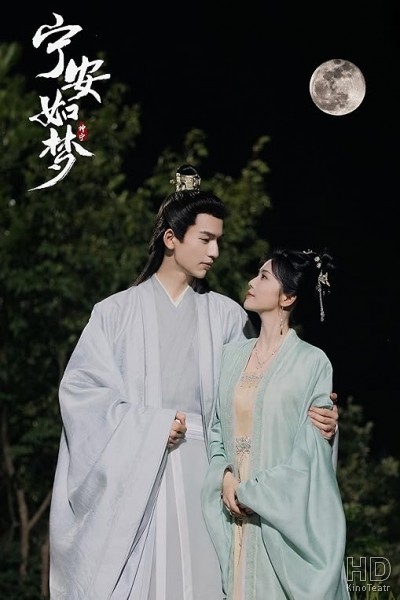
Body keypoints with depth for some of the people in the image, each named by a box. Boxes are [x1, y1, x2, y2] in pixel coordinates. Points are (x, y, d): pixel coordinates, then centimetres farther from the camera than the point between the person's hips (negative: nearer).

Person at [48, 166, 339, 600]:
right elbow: (80, 390, 0)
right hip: (133, 474, -1)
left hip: (201, 473, 2)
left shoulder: (226, 316, 10)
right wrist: (150, 426, -8)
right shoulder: (118, 312, 5)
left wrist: (310, 417, -12)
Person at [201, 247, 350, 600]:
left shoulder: (312, 363, -7)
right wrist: (225, 476, -5)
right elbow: (217, 428, 13)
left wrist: (250, 492, -9)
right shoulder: (234, 353, 8)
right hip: (234, 518, 4)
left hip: (288, 516, -4)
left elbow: (311, 451, -10)